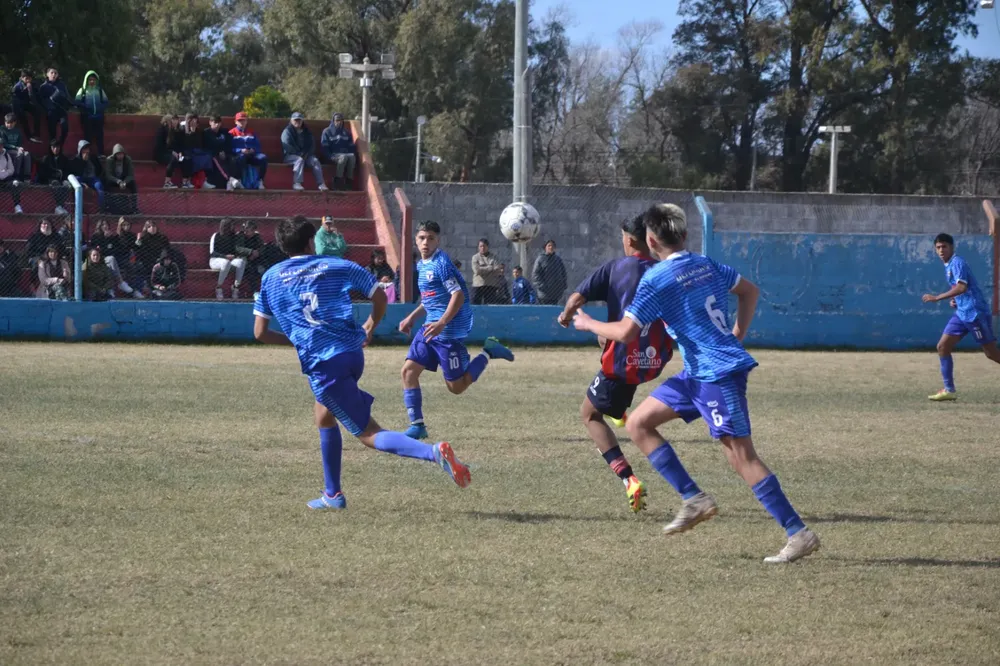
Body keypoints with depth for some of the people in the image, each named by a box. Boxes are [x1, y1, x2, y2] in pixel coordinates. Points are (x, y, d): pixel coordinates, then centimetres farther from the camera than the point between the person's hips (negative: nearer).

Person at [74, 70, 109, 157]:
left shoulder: (100, 90, 13)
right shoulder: (82, 90, 4)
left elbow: (105, 102, 12)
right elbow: (77, 102, -4)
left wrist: (101, 108, -8)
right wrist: (85, 107, -17)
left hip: (98, 117, 2)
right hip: (87, 117, -2)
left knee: (99, 135, -4)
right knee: (88, 135, -2)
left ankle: (101, 153, -3)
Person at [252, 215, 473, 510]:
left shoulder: (270, 278, 8)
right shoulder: (337, 266, 10)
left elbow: (260, 332, 8)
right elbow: (379, 297, 9)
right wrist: (370, 328, 29)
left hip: (321, 364, -4)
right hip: (353, 353, 4)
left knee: (369, 434, -6)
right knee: (324, 416, 29)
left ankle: (433, 452, -31)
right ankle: (332, 494, 29)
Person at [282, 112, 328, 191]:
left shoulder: (307, 132, 18)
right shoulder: (287, 131, 2)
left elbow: (312, 145, 12)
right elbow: (287, 147, -10)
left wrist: (306, 154, -8)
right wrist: (299, 154, -17)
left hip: (306, 155, 4)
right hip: (290, 156, -4)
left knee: (315, 161, -24)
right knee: (300, 160, -37)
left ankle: (321, 184, -32)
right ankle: (297, 183, -46)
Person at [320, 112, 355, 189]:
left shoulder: (346, 132, 21)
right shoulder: (327, 132, 8)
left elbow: (351, 146, 19)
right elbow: (325, 148, 0)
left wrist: (351, 154, -2)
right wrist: (331, 157, -15)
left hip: (346, 154, 3)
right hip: (333, 156, -3)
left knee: (352, 156, -33)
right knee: (343, 157, -37)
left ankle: (349, 181, -34)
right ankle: (337, 182, -34)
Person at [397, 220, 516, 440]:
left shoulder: (441, 263, -15)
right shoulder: (422, 265, 13)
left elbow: (458, 295, -21)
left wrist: (442, 323, -30)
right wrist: (412, 317, 18)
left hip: (449, 331, -9)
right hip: (431, 327, 9)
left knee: (456, 386, -3)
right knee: (409, 370, -2)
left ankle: (488, 352, 14)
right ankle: (417, 425, 3)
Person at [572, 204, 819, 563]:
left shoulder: (656, 280, -14)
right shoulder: (706, 265, 10)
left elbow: (626, 333, -14)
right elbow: (749, 291, 21)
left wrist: (588, 324, 4)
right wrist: (737, 337, 23)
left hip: (719, 375, -9)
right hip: (697, 374, 9)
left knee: (742, 457, -8)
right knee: (637, 424, 11)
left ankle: (799, 534, -7)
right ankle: (694, 499, 7)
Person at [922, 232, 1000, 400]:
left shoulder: (957, 262, -13)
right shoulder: (948, 266, 16)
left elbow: (961, 287, -27)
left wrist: (937, 298, -25)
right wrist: (955, 300, 10)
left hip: (975, 313, -9)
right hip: (962, 314, 9)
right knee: (943, 347, 2)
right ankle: (949, 390, 5)